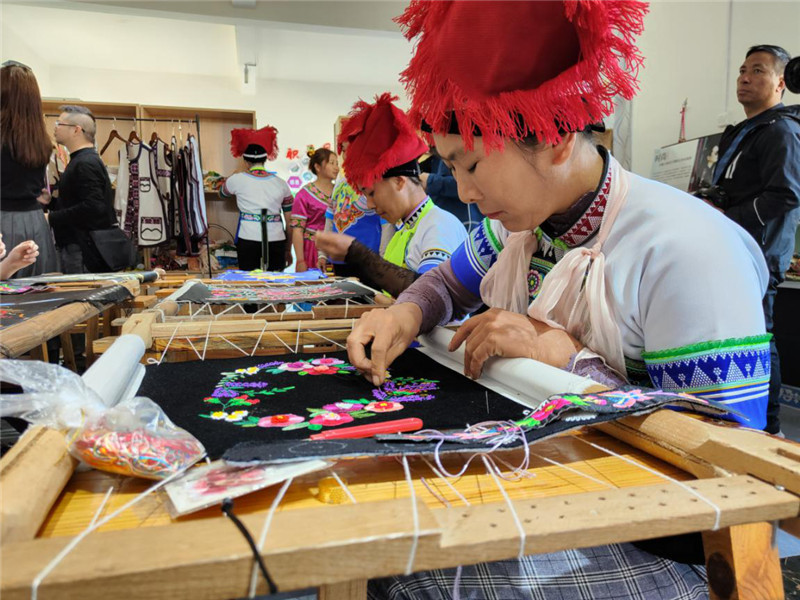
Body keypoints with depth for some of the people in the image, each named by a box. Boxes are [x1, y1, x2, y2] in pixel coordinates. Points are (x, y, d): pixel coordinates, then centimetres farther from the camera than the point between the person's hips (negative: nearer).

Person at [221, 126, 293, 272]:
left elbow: (222, 193, 26)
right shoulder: (280, 183, 7)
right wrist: (288, 249, 16)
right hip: (276, 240, 2)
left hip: (248, 240, -1)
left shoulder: (237, 179, 2)